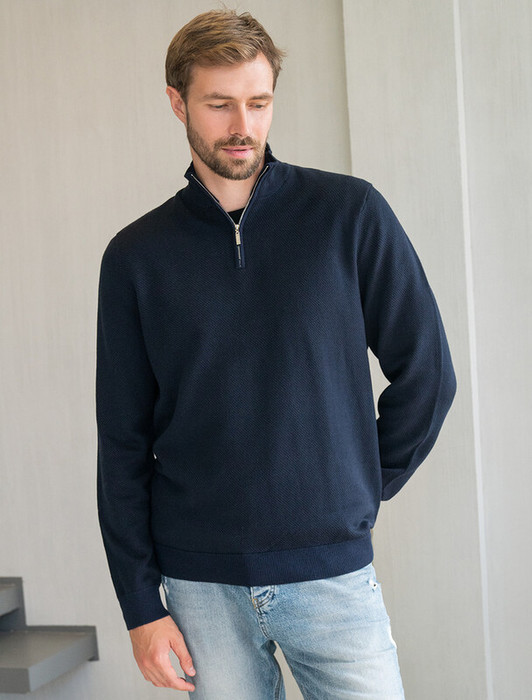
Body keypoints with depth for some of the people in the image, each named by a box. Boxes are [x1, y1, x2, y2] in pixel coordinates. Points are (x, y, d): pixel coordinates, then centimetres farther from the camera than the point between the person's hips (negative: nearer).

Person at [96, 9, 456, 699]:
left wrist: (364, 487, 5)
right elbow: (123, 442, 3)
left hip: (332, 569, -1)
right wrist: (141, 603, 0)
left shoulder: (350, 214, -2)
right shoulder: (136, 255, 2)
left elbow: (426, 373, 4)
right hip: (201, 583, 1)